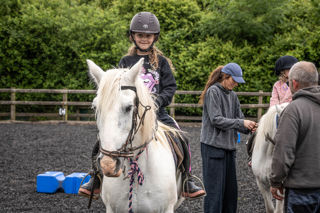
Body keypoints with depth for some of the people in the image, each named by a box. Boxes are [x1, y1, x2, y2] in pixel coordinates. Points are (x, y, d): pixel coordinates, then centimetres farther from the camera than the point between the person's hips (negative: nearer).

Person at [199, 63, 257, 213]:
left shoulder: (232, 95, 14)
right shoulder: (213, 92, -9)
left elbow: (239, 118, 13)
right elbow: (216, 120, -17)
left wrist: (248, 128, -8)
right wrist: (241, 123, -18)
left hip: (229, 146, 8)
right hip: (213, 145, -8)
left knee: (231, 188, 11)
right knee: (214, 188, -5)